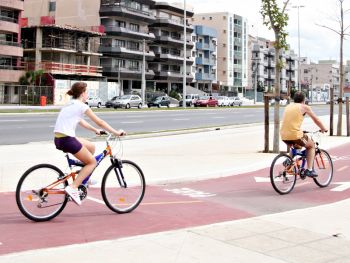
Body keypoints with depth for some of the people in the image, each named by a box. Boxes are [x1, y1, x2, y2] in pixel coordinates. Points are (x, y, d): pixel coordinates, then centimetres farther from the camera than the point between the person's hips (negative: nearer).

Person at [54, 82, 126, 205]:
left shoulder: (70, 104, 19)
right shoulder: (81, 106, -6)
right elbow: (99, 122, -2)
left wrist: (95, 130, 39)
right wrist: (116, 132, 7)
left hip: (59, 139, 9)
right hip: (67, 140, -9)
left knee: (91, 147, 23)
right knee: (92, 162, 4)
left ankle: (83, 178, 27)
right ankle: (73, 188, -7)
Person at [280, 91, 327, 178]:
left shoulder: (288, 106, 21)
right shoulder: (305, 107, 5)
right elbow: (316, 120, 13)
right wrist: (323, 129, 31)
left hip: (283, 136, 6)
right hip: (295, 134, -5)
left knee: (295, 145, 38)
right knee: (311, 145, 21)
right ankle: (309, 170, 12)